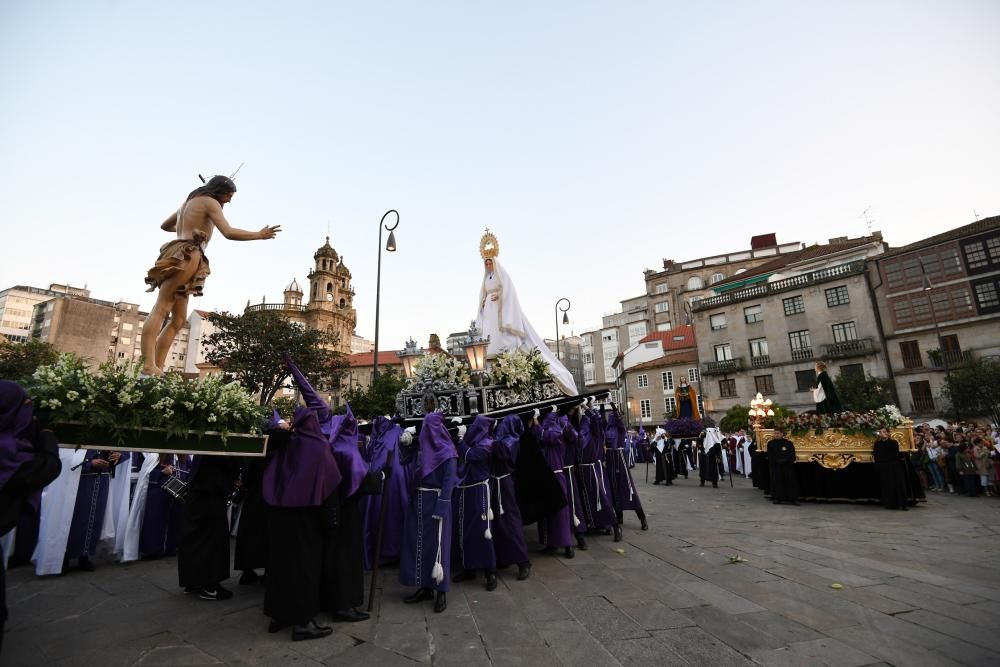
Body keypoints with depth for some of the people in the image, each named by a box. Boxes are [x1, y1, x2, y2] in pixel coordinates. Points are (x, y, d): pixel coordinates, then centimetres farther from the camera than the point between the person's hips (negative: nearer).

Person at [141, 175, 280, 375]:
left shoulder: (189, 200, 30)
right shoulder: (210, 202, 3)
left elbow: (165, 225, 41)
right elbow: (229, 233, -11)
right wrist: (259, 235, -3)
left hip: (178, 256, 9)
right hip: (186, 257, -9)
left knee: (179, 320, 2)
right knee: (161, 310, -20)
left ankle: (157, 368, -7)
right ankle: (149, 365, -27)